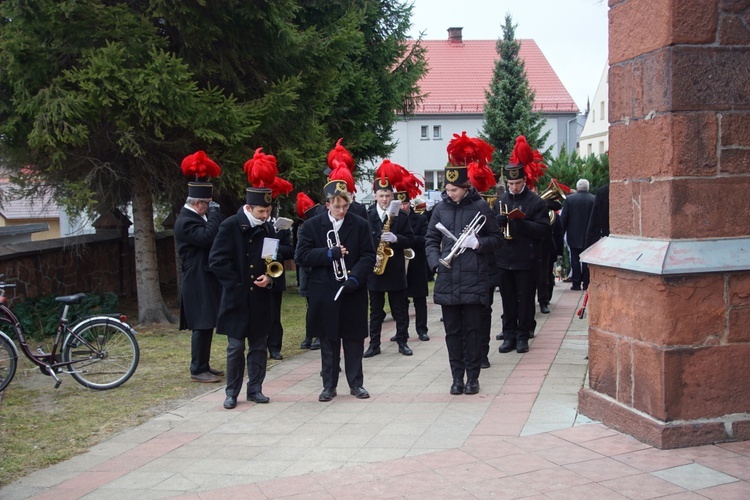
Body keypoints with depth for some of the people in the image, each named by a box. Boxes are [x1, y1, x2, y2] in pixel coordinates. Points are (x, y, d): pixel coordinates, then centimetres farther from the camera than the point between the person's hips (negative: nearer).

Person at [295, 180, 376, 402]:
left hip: (353, 292, 0)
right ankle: (329, 385, 17)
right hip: (325, 292, 0)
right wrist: (329, 254, -16)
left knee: (354, 339, 7)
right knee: (328, 340, 7)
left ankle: (356, 383, 19)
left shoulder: (360, 225, 1)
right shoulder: (311, 225, 0)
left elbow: (368, 256, -2)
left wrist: (355, 278, -17)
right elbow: (302, 255, -5)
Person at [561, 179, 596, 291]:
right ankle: (586, 283, 7)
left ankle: (576, 283, 4)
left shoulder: (570, 199, -6)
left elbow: (563, 218, -3)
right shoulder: (594, 200, -5)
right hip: (589, 235, 1)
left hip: (574, 235, -1)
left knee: (575, 259, 5)